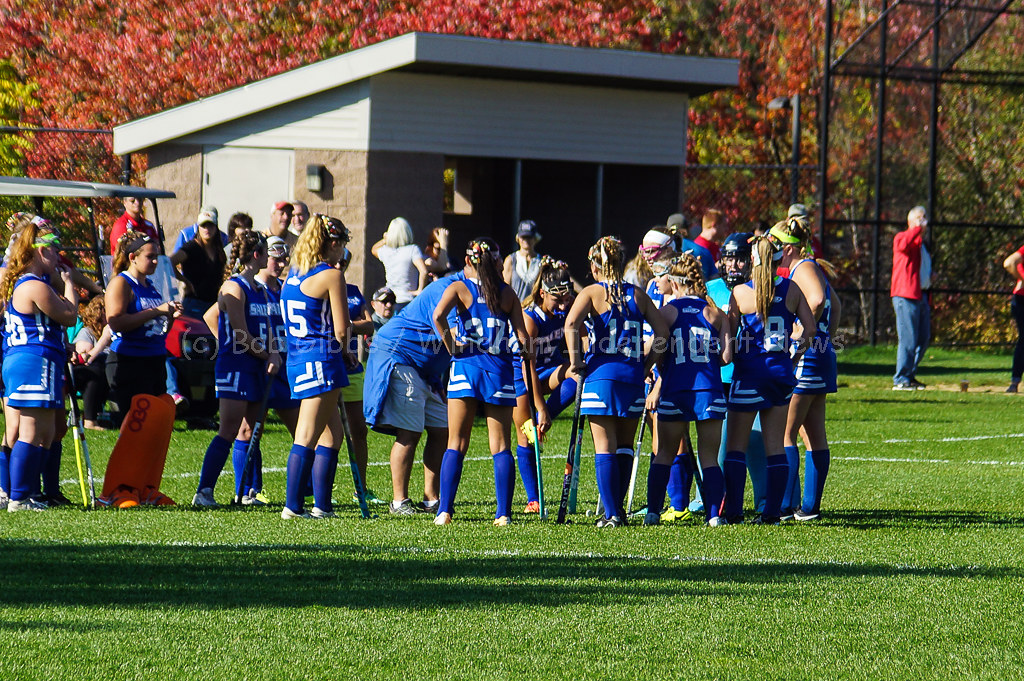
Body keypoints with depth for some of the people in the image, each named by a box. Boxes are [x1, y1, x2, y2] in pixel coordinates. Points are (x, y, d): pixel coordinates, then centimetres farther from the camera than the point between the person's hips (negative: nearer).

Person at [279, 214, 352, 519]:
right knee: (307, 437, -6)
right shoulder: (331, 275, -11)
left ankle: (322, 505, 14)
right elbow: (341, 330, -13)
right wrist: (342, 350, 7)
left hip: (297, 357, 8)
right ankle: (293, 506, -7)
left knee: (332, 435, 15)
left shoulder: (292, 273, 13)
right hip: (322, 359, -8)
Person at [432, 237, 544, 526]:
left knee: (456, 445, 4)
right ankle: (503, 513, 0)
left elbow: (438, 315, -19)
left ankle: (444, 511, -3)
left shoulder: (459, 288, 3)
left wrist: (451, 346, -4)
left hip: (466, 365, -1)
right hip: (500, 370, 1)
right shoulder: (507, 293, 7)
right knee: (501, 446, 6)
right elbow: (523, 339, 3)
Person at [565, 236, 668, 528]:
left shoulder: (591, 293, 0)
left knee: (605, 447, -2)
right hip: (633, 375, 3)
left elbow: (571, 323, -17)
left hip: (601, 372, -3)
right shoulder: (637, 295, 10)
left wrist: (575, 359, -9)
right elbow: (662, 331, 5)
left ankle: (611, 513, -7)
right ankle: (618, 508, 17)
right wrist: (647, 364, 12)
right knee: (625, 446, 14)